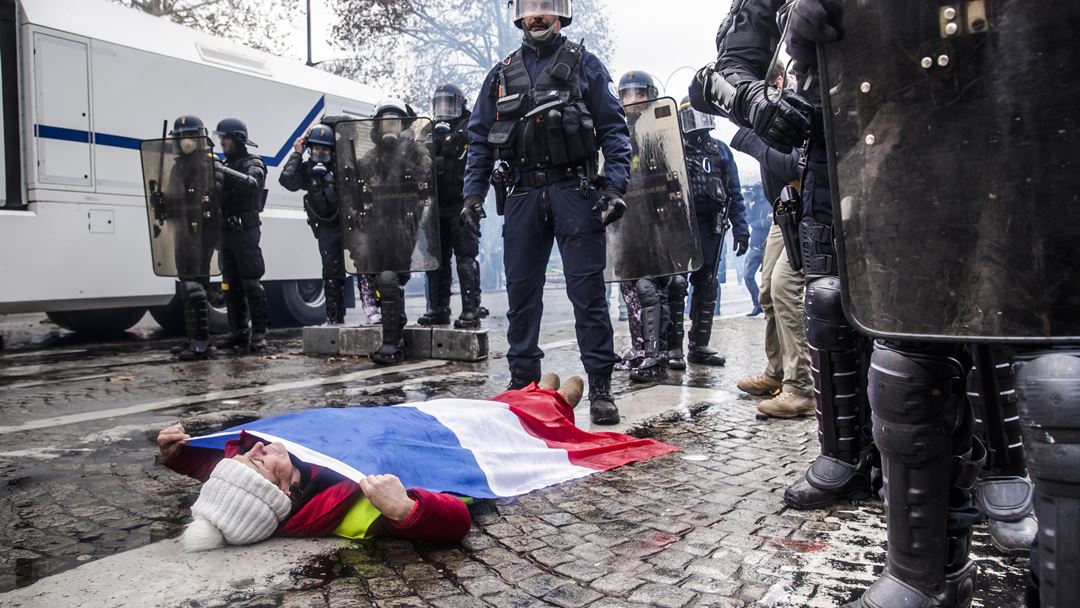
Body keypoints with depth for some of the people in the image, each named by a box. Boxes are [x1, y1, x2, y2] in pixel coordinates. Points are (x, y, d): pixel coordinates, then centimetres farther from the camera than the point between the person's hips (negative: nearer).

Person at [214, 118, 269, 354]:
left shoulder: (253, 163, -2)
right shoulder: (228, 165, 20)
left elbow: (252, 184, -24)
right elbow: (218, 195, 15)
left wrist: (223, 171, -32)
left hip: (245, 230, -8)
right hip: (227, 231, 8)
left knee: (251, 283, -9)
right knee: (230, 284, 9)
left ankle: (258, 334, -7)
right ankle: (238, 332, 15)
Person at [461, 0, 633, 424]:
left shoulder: (584, 65, 9)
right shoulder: (502, 74, 18)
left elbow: (614, 129, 2)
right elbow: (480, 139, 17)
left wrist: (614, 184, -10)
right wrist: (473, 193, 7)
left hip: (574, 190, -3)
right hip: (523, 195, 4)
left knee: (587, 290, -5)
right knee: (521, 291, 6)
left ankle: (600, 385, 2)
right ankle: (522, 380, 18)